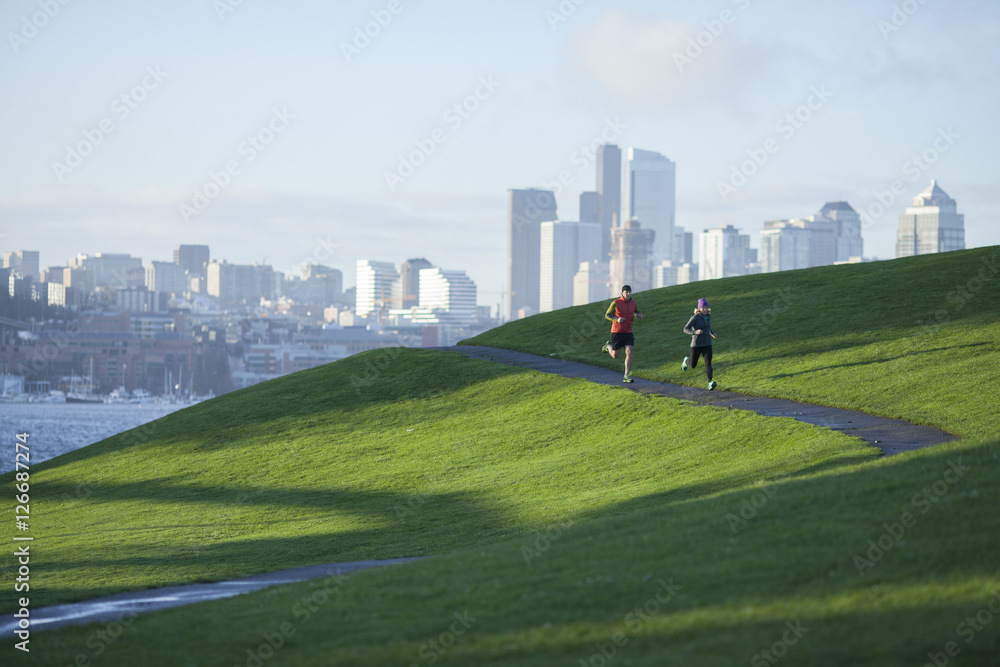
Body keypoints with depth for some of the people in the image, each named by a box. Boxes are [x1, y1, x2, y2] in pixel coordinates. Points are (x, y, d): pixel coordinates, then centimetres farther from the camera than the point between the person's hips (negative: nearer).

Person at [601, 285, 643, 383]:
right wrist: (617, 319, -22)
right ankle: (608, 347, 44)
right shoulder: (615, 303, -10)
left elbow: (636, 312, 24)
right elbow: (607, 315, -4)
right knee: (615, 356, 9)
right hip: (617, 332, -3)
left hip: (628, 332, 3)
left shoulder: (634, 304, 3)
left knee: (629, 353, -15)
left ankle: (626, 376, -12)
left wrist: (639, 315, -1)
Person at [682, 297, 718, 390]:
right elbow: (686, 329, -17)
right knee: (693, 365, 11)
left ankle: (710, 383, -26)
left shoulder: (708, 316, 4)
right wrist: (695, 332, -35)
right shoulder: (695, 318, -13)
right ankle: (686, 361, 46)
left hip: (707, 344, 3)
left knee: (708, 363, -15)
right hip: (696, 344, -3)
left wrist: (712, 333, 8)